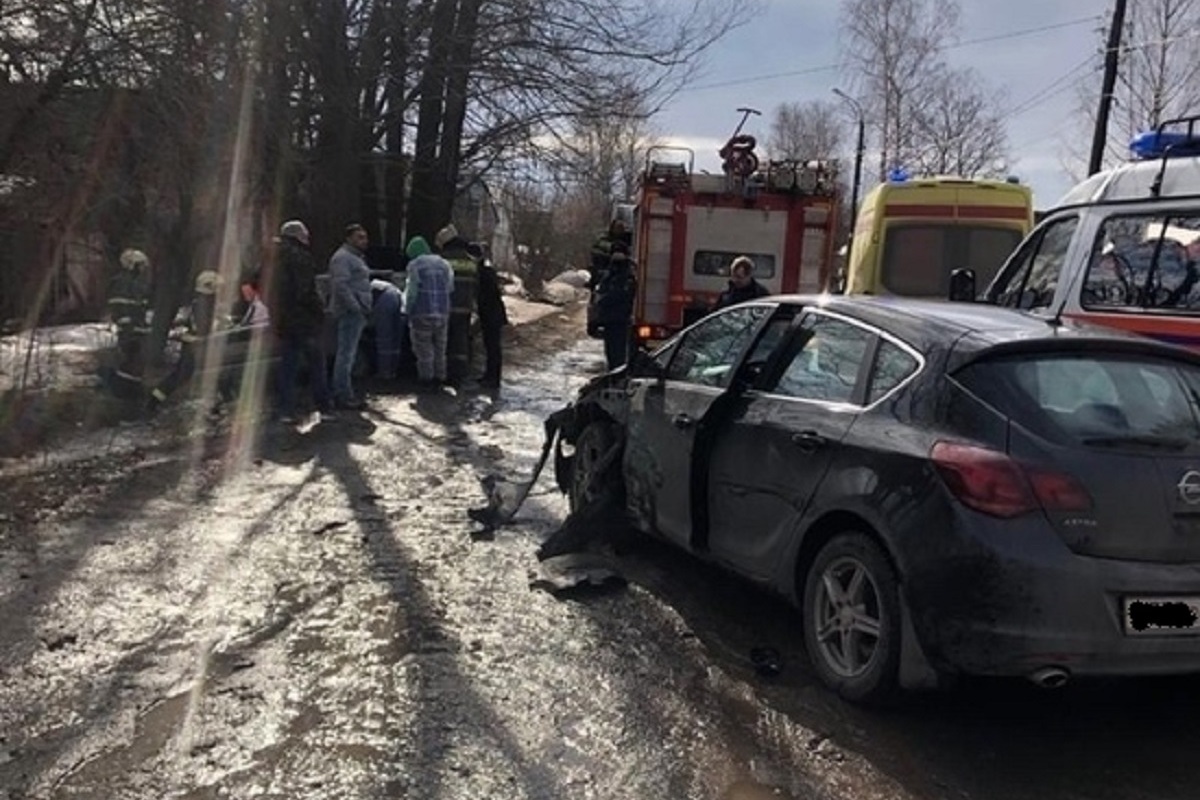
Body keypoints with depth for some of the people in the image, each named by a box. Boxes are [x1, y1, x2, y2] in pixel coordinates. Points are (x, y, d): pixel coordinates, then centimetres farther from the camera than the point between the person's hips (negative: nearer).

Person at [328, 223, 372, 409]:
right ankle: (342, 395, -8)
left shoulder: (357, 257, 22)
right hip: (349, 313, -11)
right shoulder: (342, 257, -11)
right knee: (346, 353, -9)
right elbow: (340, 285, -22)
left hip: (357, 312, 11)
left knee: (349, 353, 13)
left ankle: (343, 393, 20)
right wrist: (355, 307, -22)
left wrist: (364, 310, 18)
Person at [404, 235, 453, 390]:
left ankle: (426, 379, 6)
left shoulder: (415, 265, -7)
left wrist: (408, 310, -3)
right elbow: (450, 288, 14)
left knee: (423, 349, 3)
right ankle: (439, 378, 20)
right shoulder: (443, 264, 10)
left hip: (422, 313, -6)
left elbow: (412, 291, -11)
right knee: (440, 348, 14)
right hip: (442, 313, 6)